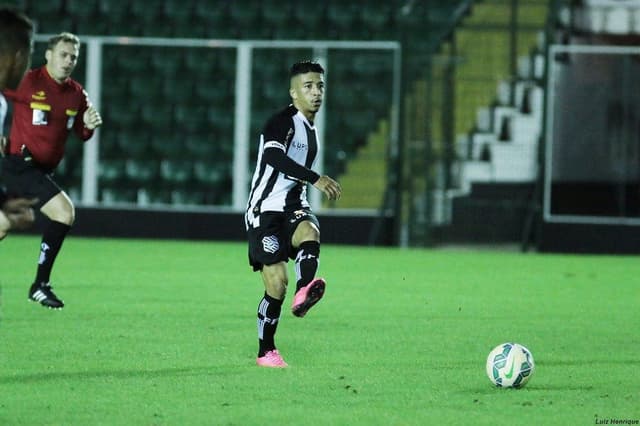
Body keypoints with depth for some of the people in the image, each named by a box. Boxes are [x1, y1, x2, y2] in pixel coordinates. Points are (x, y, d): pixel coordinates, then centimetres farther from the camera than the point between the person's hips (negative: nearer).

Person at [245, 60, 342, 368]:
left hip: (294, 207, 6)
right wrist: (315, 179, -41)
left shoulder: (310, 129, 16)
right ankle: (265, 352, 5)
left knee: (310, 234, -30)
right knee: (277, 283, -11)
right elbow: (274, 156, -32)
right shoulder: (282, 122, -11)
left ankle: (303, 295, -53)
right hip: (265, 211, -6)